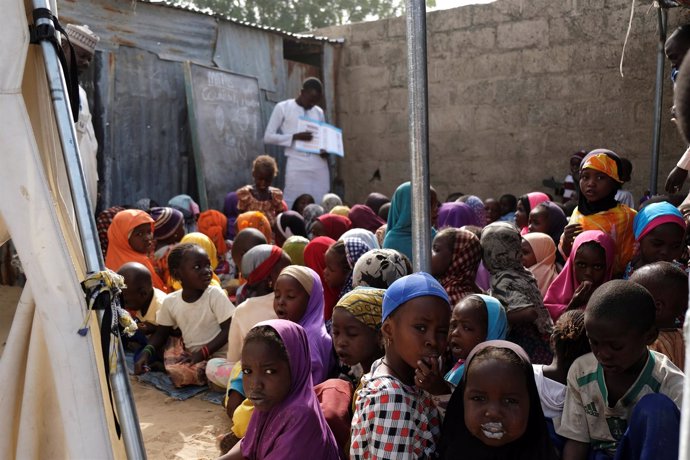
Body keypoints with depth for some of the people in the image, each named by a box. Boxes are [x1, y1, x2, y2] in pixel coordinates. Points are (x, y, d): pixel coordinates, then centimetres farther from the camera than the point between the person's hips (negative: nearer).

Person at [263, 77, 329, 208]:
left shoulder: (319, 112, 16)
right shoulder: (283, 107, 4)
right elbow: (268, 137, 0)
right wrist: (295, 136, -13)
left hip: (320, 166, 4)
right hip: (297, 166, -4)